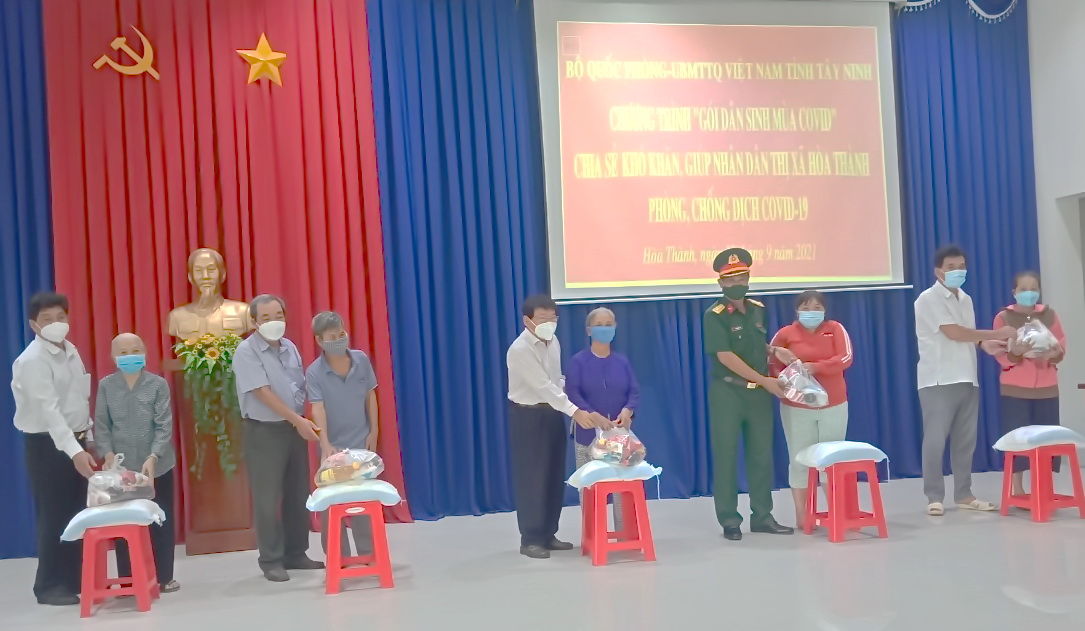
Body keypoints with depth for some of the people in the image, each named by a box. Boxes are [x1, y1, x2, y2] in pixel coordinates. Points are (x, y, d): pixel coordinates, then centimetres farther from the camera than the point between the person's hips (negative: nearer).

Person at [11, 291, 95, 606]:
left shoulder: (70, 350, 8)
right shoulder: (32, 361, -18)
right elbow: (49, 409, -26)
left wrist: (87, 435, 10)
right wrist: (74, 450, -34)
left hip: (76, 440, 8)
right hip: (47, 444, -7)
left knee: (78, 514, 11)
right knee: (54, 516, -2)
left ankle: (75, 578, 21)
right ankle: (50, 586, 8)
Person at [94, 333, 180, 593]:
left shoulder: (158, 384, -3)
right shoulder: (106, 386, 2)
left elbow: (165, 426, -8)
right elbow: (101, 426, 2)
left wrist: (153, 457, -20)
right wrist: (108, 454, -14)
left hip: (157, 465, -1)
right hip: (121, 466, 1)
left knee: (161, 521, 6)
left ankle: (164, 577, 17)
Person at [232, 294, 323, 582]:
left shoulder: (290, 348, 9)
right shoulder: (246, 351, -11)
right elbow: (263, 393, -18)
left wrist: (302, 423, 1)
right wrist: (298, 420, -21)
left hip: (295, 428, 6)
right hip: (264, 431, -6)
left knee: (298, 494, 10)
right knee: (268, 498, -1)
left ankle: (295, 554, 21)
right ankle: (271, 561, 8)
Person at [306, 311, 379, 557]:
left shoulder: (361, 360, -3)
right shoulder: (314, 372, -13)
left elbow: (370, 397, 5)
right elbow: (317, 408, -22)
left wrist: (374, 431, 3)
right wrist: (325, 443, -33)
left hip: (362, 442, 2)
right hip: (334, 445, -2)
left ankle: (369, 552, 20)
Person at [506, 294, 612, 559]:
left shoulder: (553, 342, 5)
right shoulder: (520, 350, -20)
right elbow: (543, 386, -28)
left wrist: (568, 402, -8)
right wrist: (575, 412, -35)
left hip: (552, 412, 8)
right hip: (527, 416, -8)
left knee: (555, 476, 11)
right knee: (531, 477, -3)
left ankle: (548, 534, 22)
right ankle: (530, 539, 7)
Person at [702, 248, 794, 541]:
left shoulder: (757, 309, 9)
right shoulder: (715, 316, -10)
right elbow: (726, 356, -18)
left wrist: (774, 350, 1)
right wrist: (764, 380, -20)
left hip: (759, 393, 6)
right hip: (727, 393, -6)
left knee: (762, 455, 9)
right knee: (726, 457, 0)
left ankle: (762, 516, 19)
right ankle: (729, 520, 8)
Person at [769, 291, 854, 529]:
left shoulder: (835, 329, 0)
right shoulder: (785, 334, -2)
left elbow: (846, 358, -12)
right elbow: (771, 364, 3)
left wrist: (815, 367, -24)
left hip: (834, 405, 1)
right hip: (796, 407, -1)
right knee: (800, 460, 2)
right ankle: (801, 515, 9)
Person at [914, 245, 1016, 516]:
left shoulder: (965, 299, 16)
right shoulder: (929, 299, -8)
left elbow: (966, 336, 18)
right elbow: (953, 333, -17)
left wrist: (984, 344, -4)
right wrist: (996, 334, -12)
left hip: (967, 379, 7)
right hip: (938, 380, -7)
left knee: (965, 440, 8)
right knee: (935, 440, -6)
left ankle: (963, 494, 16)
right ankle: (934, 497, 1)